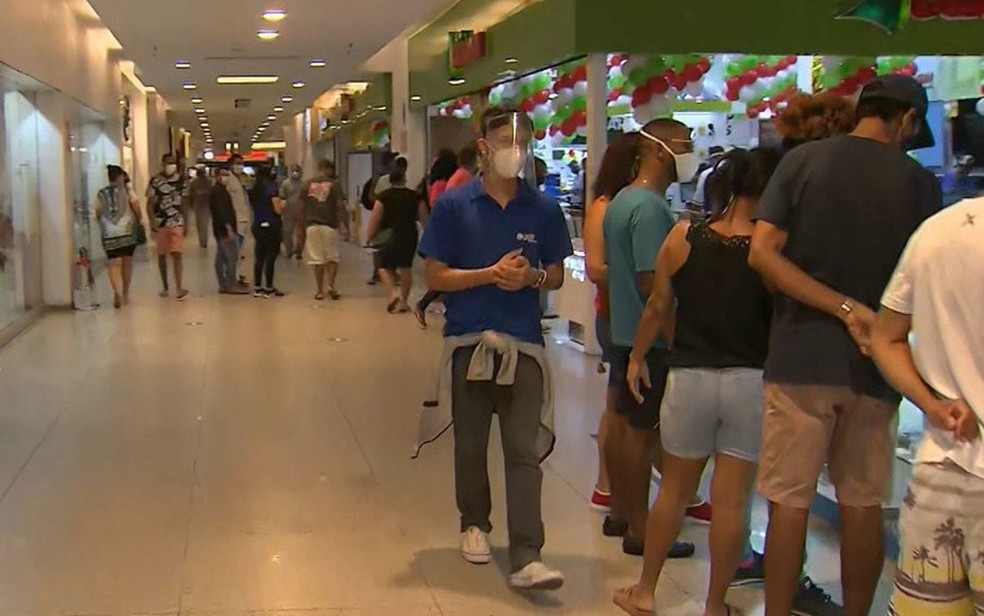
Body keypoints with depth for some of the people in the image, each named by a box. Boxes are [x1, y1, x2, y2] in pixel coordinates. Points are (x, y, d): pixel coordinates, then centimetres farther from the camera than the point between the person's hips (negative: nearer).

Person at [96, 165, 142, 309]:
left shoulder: (101, 194, 8)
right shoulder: (126, 191, 1)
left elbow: (98, 214, 9)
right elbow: (136, 208, -5)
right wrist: (139, 221, 11)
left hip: (109, 233, 1)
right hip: (127, 231, -1)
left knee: (113, 264, -4)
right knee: (127, 262, 13)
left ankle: (118, 291, -27)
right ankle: (125, 294, 21)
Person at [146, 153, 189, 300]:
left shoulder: (181, 179, 4)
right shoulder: (155, 181, -3)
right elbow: (150, 203, -2)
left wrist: (186, 223, 9)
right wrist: (152, 223, -12)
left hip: (177, 223, 0)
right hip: (160, 223, 0)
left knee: (176, 254, -9)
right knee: (162, 255, 9)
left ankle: (179, 288, -15)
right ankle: (164, 287, 21)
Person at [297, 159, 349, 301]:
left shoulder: (308, 184, 6)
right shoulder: (334, 184, -2)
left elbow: (301, 209, 5)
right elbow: (341, 207, -7)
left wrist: (300, 229, 11)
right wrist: (345, 227, -3)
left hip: (312, 226, 2)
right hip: (330, 225, -2)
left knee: (317, 260, 7)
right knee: (333, 258, 12)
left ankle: (320, 291, 10)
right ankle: (330, 285, -3)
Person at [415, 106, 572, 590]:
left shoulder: (542, 209, 3)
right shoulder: (454, 206, -2)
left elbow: (557, 275, 11)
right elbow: (435, 276, -4)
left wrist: (532, 277, -12)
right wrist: (491, 273, -16)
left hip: (523, 344, 0)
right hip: (467, 341, 0)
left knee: (524, 451, -5)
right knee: (470, 445, 14)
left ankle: (526, 558, -4)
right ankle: (474, 524, 37)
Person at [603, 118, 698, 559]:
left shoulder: (622, 201, 12)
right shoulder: (651, 207, -19)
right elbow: (652, 280, -24)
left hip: (623, 330, 10)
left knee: (622, 421, 16)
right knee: (640, 430, -3)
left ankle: (620, 512, 28)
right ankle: (640, 529, 5)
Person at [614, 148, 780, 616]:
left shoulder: (683, 238, -4)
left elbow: (658, 308, 4)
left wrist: (637, 357, 18)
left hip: (690, 378, 2)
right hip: (750, 381, -2)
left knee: (674, 490, 17)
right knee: (731, 499, 7)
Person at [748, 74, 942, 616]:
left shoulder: (802, 160, 0)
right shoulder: (918, 182, 0)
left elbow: (762, 253, -9)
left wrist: (845, 309, -11)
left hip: (801, 357, -1)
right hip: (875, 365, 1)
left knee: (789, 502, 4)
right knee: (862, 504, 13)